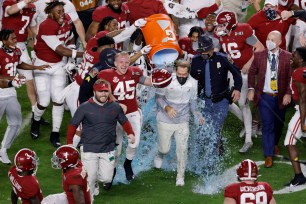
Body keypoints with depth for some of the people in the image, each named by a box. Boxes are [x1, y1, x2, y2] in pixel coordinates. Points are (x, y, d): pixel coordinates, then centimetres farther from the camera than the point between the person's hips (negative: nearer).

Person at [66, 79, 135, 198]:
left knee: (106, 178, -1)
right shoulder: (84, 108, -6)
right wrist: (69, 143, -4)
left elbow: (124, 122, 13)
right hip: (89, 149, -2)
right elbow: (73, 125, 0)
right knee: (89, 178, -4)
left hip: (108, 149, 2)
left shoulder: (115, 107, 2)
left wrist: (130, 134, -4)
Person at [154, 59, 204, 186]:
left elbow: (192, 102, 6)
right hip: (165, 121, -1)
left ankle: (180, 176, 15)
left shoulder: (193, 83, -7)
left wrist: (198, 115, -10)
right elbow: (158, 97, -6)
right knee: (165, 148, 9)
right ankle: (160, 155, 47)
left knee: (182, 149, -3)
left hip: (183, 121, 1)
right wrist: (166, 107, -24)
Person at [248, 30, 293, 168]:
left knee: (278, 123, 17)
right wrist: (251, 89, -3)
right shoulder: (259, 56, -3)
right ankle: (269, 155, 0)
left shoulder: (287, 57, -6)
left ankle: (275, 143, 45)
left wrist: (288, 94, -13)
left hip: (281, 97, 1)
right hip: (265, 97, -1)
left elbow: (291, 77, -5)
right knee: (267, 125, -5)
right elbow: (252, 72, 7)